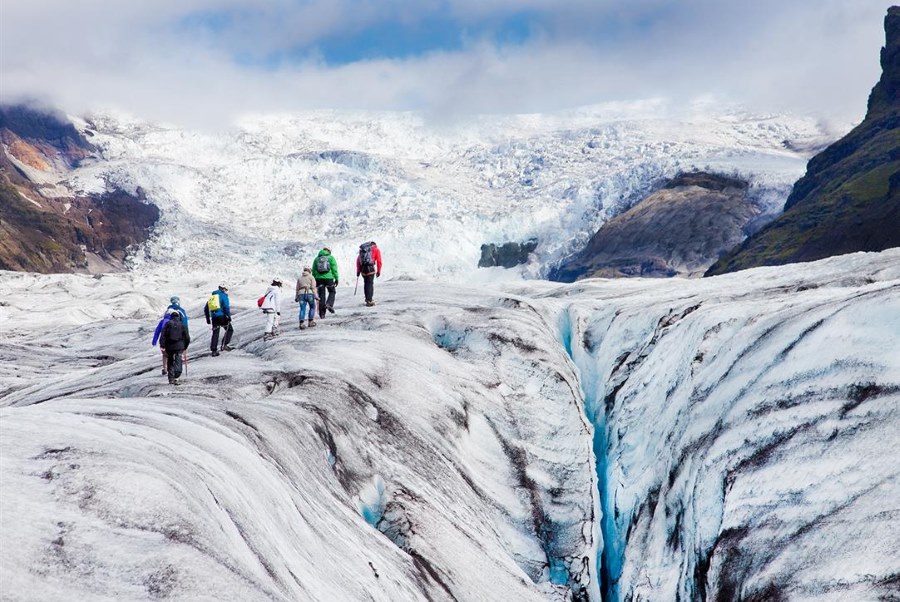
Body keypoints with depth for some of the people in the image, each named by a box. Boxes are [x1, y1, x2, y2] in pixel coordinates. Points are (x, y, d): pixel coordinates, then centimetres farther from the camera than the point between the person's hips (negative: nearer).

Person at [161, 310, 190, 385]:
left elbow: (163, 335, -5)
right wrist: (185, 346, 18)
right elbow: (187, 337, 7)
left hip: (169, 346, 1)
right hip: (179, 346, -1)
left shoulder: (168, 324, 2)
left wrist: (162, 345, -4)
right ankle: (176, 377, -21)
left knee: (171, 362, 13)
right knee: (178, 362, -3)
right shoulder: (182, 325, 5)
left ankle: (171, 379, 13)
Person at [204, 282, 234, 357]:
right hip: (222, 316, -6)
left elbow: (206, 309, 21)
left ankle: (214, 350, 5)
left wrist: (207, 318, 26)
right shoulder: (223, 295, -1)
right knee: (229, 330, 9)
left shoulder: (211, 296, 19)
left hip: (214, 317, 6)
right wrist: (229, 316, -10)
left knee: (215, 333, 8)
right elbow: (226, 306, -14)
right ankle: (224, 345, -4)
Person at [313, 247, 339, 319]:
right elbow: (334, 269, -2)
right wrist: (336, 278, 2)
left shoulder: (317, 258, 14)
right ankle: (329, 304, -11)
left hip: (319, 278, 3)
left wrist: (314, 280, 18)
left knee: (321, 295, 6)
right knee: (332, 292, 16)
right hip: (329, 278, -3)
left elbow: (313, 271, 14)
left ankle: (322, 313, 5)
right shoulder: (331, 257, 5)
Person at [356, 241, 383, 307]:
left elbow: (358, 260, 16)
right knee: (370, 284, -2)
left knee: (366, 283, 18)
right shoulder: (376, 249, 13)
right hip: (370, 268, -4)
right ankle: (369, 301, -9)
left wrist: (358, 271, 16)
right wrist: (378, 271, 7)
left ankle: (368, 299, 27)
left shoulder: (362, 249, 25)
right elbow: (379, 261, 3)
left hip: (362, 268, 4)